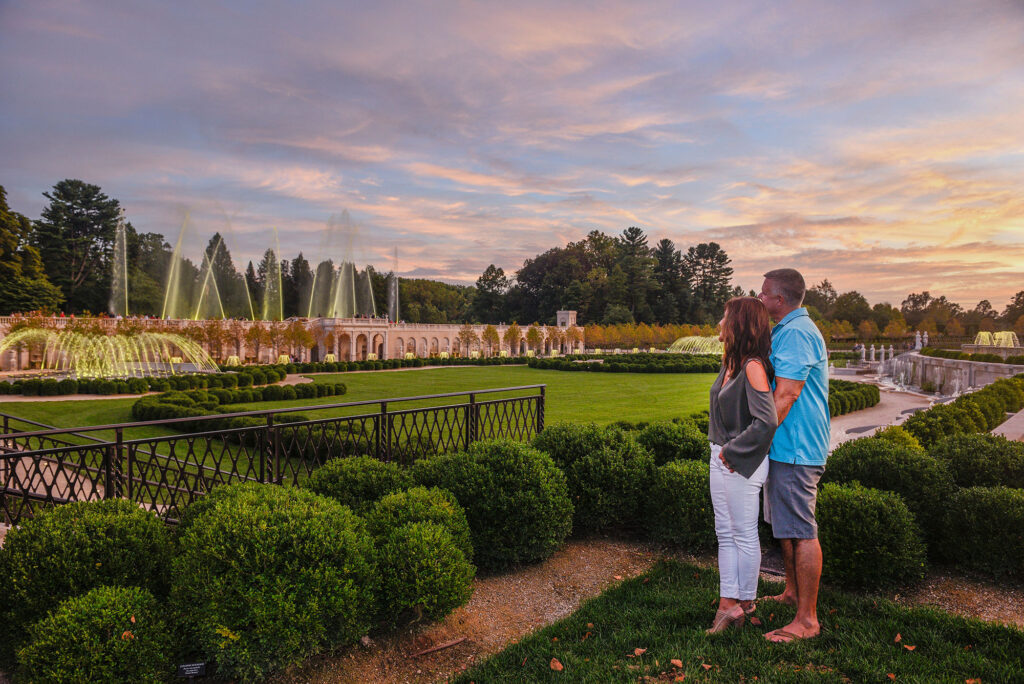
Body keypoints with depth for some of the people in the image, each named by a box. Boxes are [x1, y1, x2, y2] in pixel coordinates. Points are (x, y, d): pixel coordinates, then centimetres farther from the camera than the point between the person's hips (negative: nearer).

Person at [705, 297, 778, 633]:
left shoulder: (753, 367, -19)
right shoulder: (730, 362, 8)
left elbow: (766, 422, -26)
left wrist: (733, 451, -17)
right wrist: (720, 450, 12)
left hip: (742, 462, -9)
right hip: (721, 458, 9)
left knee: (744, 535, 6)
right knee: (725, 533, 13)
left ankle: (745, 602, 21)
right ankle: (728, 602, 22)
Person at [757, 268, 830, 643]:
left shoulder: (796, 332, -17)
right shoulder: (787, 330, 18)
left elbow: (786, 396, -24)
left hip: (794, 447, -11)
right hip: (788, 445, 11)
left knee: (801, 532, -5)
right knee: (786, 526, 21)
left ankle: (807, 619, 3)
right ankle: (792, 592, 36)